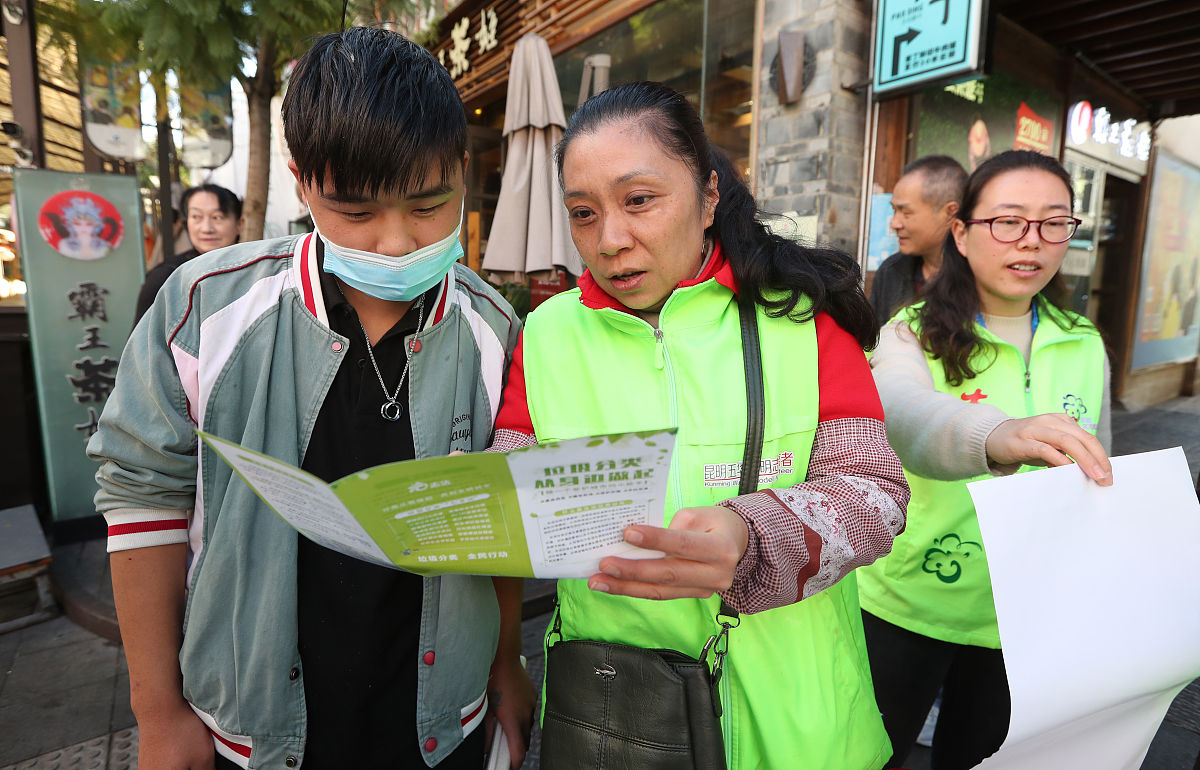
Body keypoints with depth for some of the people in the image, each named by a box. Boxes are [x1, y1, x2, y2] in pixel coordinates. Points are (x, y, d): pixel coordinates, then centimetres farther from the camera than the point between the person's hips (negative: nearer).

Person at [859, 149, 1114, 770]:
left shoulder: (1085, 346, 3)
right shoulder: (914, 334, -12)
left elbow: (1098, 472, 11)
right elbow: (903, 414, -34)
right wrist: (999, 435, -54)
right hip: (908, 604, -4)